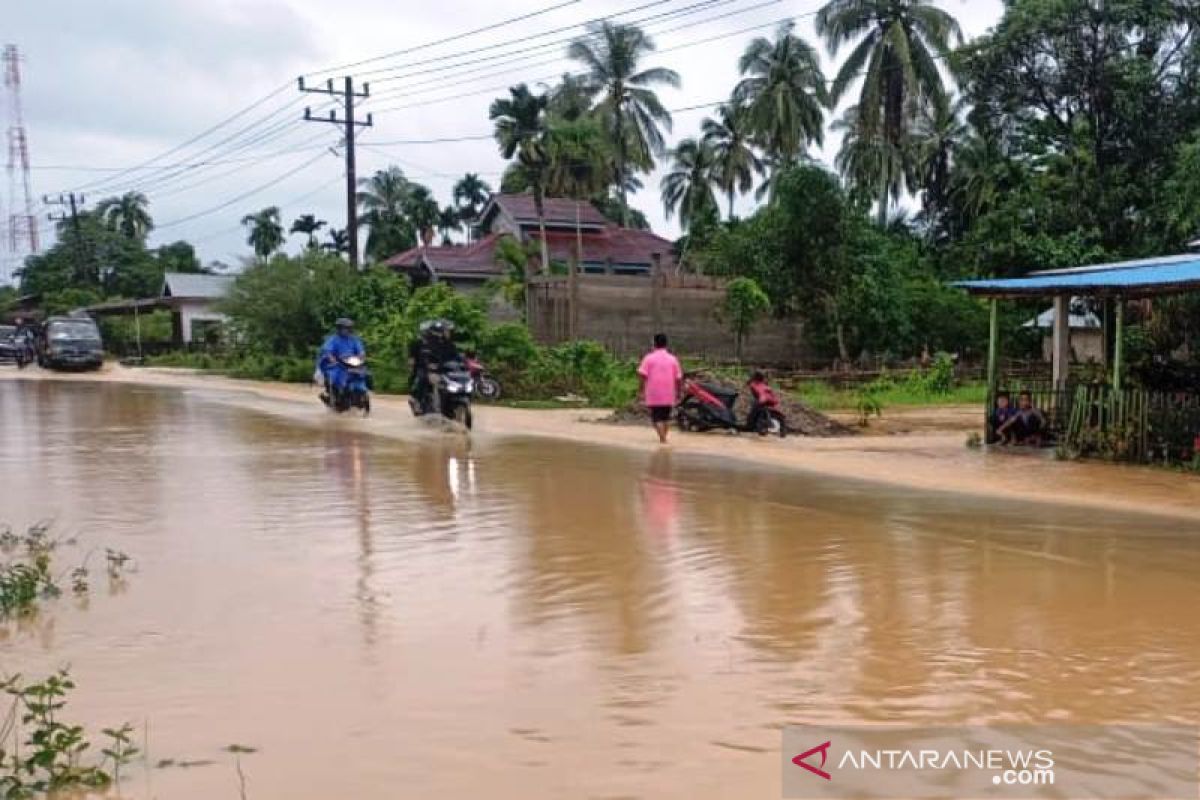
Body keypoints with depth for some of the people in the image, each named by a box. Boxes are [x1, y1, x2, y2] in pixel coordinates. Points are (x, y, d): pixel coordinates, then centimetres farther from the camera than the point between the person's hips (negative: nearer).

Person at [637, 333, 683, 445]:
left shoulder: (649, 358, -4)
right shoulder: (673, 359, 5)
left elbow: (642, 375, -11)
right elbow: (679, 378, 5)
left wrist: (641, 390, -4)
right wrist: (678, 393, 14)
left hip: (654, 395, -3)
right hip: (669, 395, 3)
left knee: (657, 418, -1)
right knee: (666, 417, 19)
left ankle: (662, 439, -16)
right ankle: (664, 438, 24)